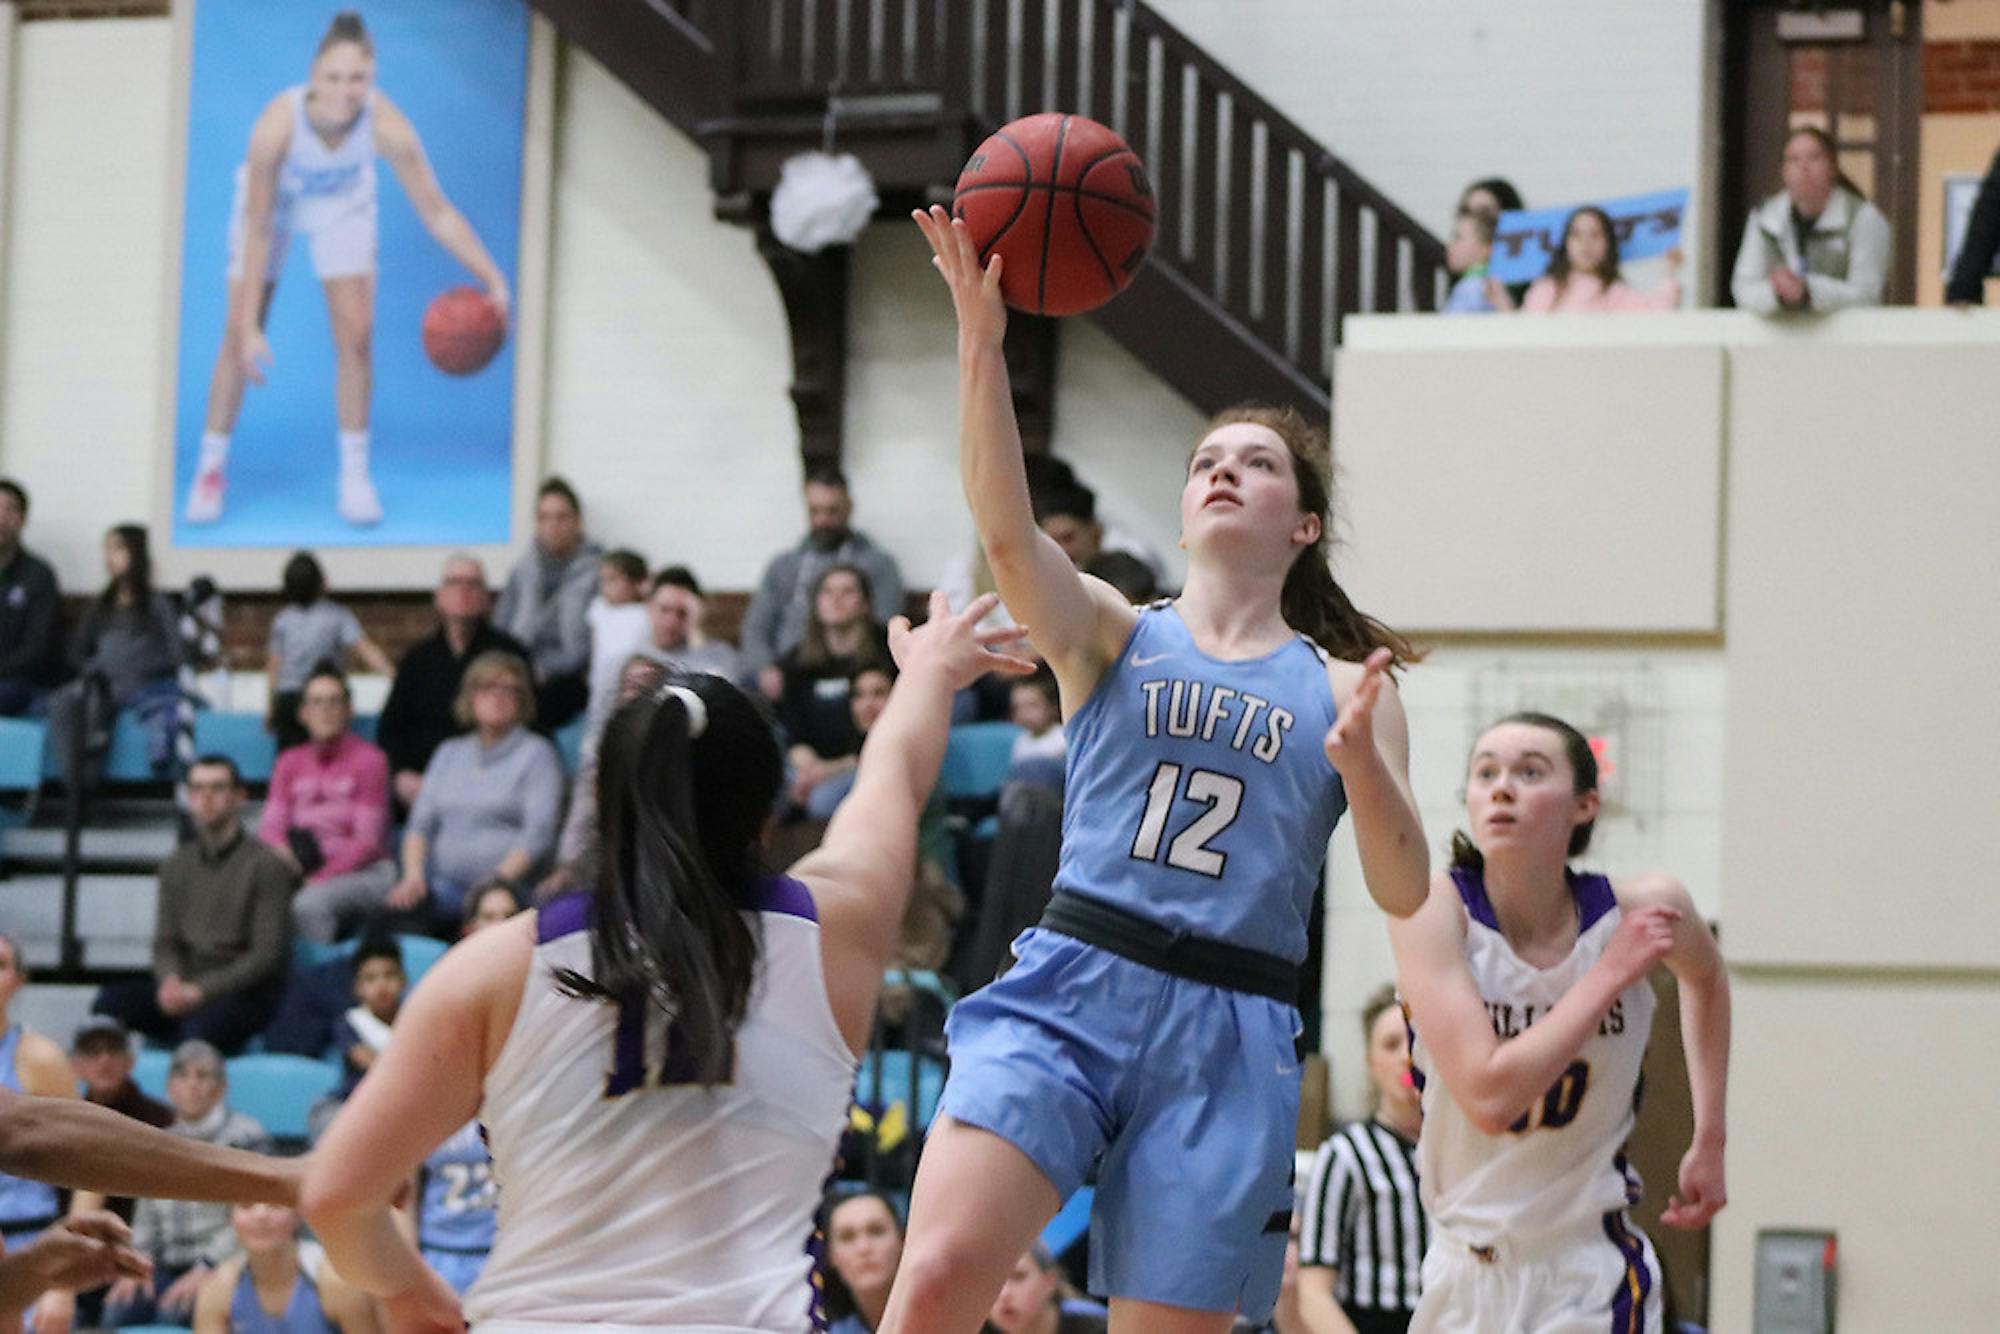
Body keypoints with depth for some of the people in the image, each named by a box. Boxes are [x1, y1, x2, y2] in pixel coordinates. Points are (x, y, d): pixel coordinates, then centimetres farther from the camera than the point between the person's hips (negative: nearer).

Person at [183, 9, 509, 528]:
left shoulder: (386, 126, -36)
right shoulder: (277, 123, -40)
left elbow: (436, 212, -26)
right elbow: (259, 232, -32)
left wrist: (493, 280, -34)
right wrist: (250, 328, -33)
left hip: (342, 203, 1)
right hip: (271, 195, -1)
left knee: (356, 332, -8)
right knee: (237, 338, -4)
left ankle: (355, 476, 6)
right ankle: (210, 469, 13)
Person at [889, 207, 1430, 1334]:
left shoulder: (1345, 686, 14)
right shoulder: (1112, 635, 12)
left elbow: (1405, 892, 5)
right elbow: (1006, 526, -8)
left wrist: (1359, 758, -14)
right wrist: (982, 338, -20)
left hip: (1229, 1034, 1)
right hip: (1070, 987, -1)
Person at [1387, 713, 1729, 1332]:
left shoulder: (1646, 910, -11)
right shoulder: (1434, 910, -17)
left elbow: (1706, 978, 15)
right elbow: (1488, 1095, -28)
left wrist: (1709, 1141, 13)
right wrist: (1611, 974, -24)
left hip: (1591, 1280, -1)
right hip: (1461, 1271, 1)